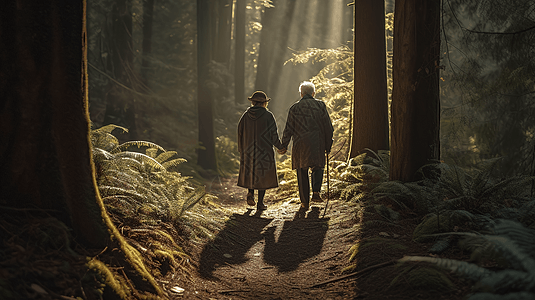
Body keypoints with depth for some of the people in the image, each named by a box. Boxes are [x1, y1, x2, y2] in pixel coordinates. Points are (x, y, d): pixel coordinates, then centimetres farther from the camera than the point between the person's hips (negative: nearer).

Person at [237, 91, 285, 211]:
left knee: (250, 173, 20)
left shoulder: (245, 116, 2)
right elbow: (273, 135, -7)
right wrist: (280, 147, 8)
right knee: (263, 176, 5)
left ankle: (250, 193, -2)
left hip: (248, 150, 3)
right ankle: (260, 203, 4)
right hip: (264, 151, -3)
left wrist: (241, 151, 16)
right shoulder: (268, 116, -7)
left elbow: (240, 133, 5)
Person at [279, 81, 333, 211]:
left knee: (302, 172, 6)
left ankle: (305, 202, 7)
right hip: (317, 144, 0)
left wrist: (284, 146, 11)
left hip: (300, 144, 0)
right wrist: (328, 145, 11)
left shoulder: (294, 108, 4)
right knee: (318, 167, 17)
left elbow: (288, 130, 3)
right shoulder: (320, 105, 4)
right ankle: (316, 192, -4)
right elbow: (329, 128, 3)